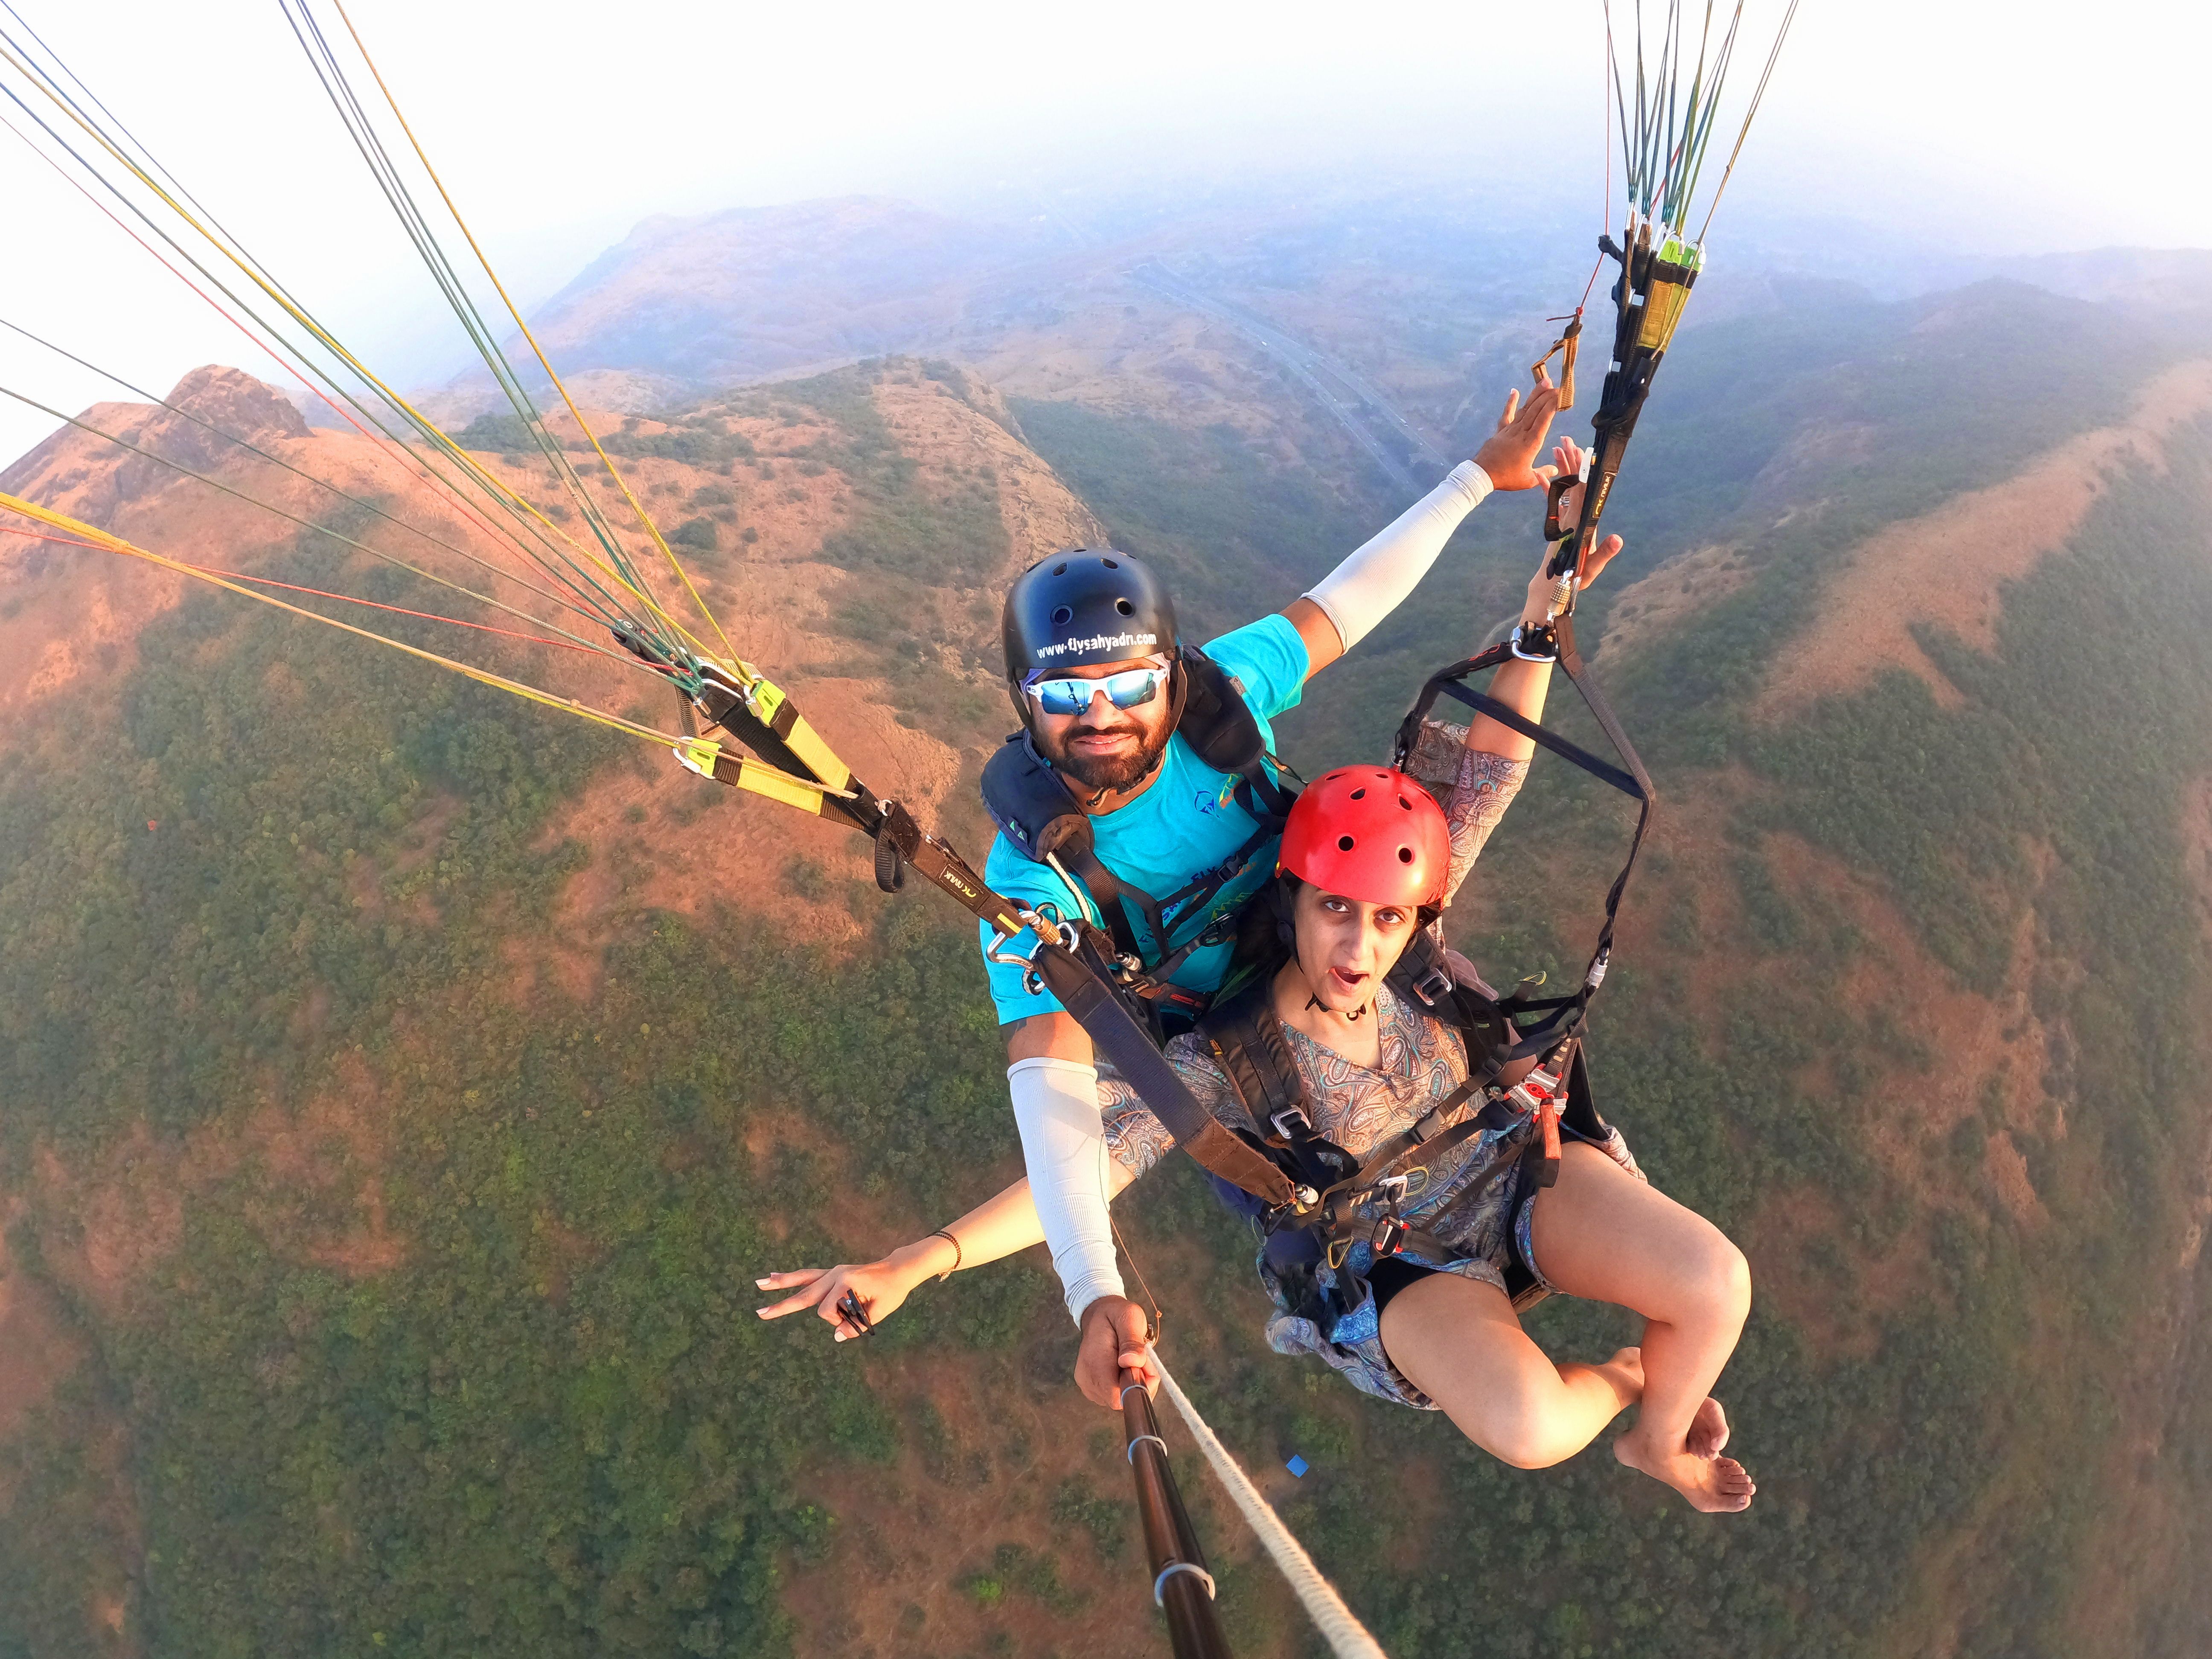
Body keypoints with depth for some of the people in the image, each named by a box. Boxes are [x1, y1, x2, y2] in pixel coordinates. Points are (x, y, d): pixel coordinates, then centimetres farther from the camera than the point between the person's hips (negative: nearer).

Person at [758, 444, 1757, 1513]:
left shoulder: (1404, 951, -16)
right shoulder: (1230, 1061, -24)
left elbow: (1494, 764, -18)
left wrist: (1547, 598, -28)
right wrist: (918, 1261, -40)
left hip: (1514, 1162, 4)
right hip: (1400, 1268, -3)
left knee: (1718, 1286, -20)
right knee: (1525, 1427, -32)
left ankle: (1657, 1441, 18)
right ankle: (1621, 1378, 9)